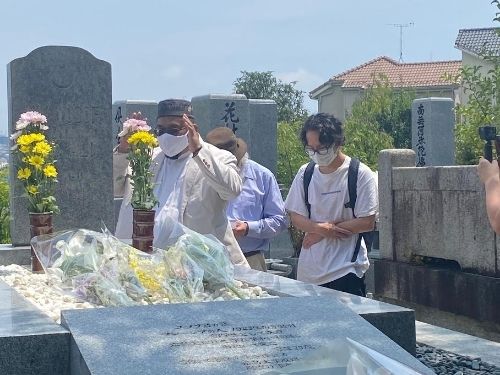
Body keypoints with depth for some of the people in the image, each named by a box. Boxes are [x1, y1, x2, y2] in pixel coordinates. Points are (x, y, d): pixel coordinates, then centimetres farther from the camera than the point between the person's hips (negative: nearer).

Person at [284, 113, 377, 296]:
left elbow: (367, 222, -9)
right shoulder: (305, 173, 8)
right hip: (309, 270, 4)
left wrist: (320, 233, -9)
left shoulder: (360, 174, -5)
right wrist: (321, 227, -14)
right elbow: (295, 217, 8)